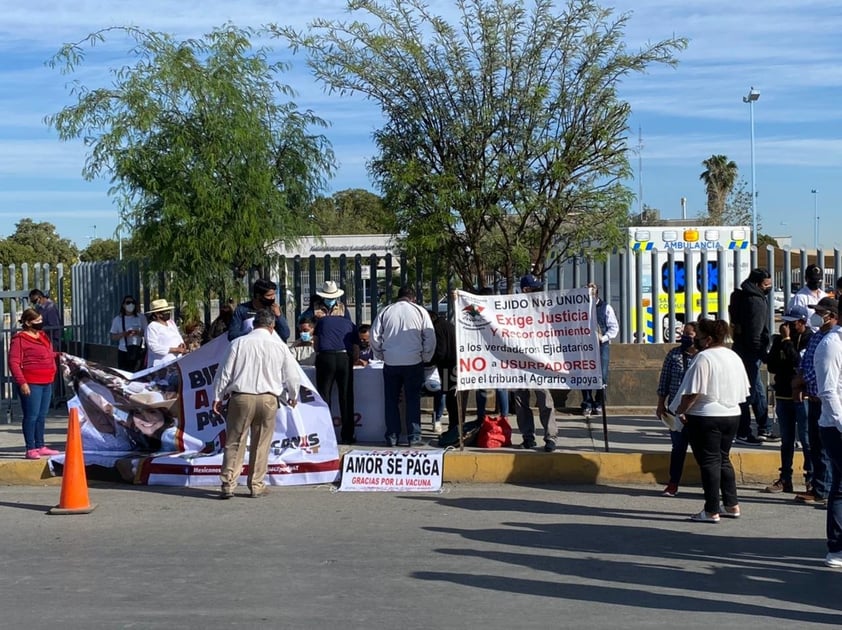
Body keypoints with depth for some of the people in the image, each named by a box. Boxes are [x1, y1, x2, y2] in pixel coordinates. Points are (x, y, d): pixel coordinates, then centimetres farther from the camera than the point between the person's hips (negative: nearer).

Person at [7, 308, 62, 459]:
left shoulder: (42, 335, 16)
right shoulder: (20, 339, -10)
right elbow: (13, 362, -15)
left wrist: (58, 355, 13)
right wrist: (21, 382, -21)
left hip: (46, 383, 9)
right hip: (31, 384, -8)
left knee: (42, 416, 13)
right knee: (31, 416, -7)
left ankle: (40, 447, 21)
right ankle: (30, 449, -3)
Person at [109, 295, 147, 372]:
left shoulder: (141, 318, 5)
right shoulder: (117, 319, 6)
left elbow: (147, 334, 6)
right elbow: (113, 337, 6)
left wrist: (138, 333, -14)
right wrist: (124, 334, -13)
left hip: (139, 351, 0)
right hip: (123, 352, 0)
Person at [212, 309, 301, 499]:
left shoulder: (239, 343, -1)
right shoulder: (279, 346, 2)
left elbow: (225, 372, 1)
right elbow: (292, 376, 9)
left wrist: (218, 397, 11)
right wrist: (293, 397, 28)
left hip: (241, 397, 0)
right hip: (268, 399, 1)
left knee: (234, 443, 4)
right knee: (261, 444, 10)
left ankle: (228, 485, 1)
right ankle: (257, 486, 14)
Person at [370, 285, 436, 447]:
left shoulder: (385, 311, 7)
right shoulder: (420, 311, 3)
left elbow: (375, 336, 6)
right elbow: (430, 338, -1)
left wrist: (381, 355, 17)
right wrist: (426, 358, 9)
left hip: (390, 362, 1)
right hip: (414, 362, -1)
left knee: (391, 401, 8)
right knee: (413, 400, 4)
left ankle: (392, 437, 8)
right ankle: (414, 437, -1)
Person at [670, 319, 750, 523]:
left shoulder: (704, 358, -16)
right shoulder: (734, 357, 10)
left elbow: (693, 392, -20)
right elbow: (744, 390, 15)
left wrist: (680, 411, -8)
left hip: (706, 417, -8)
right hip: (732, 415, 8)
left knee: (709, 462, -2)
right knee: (723, 459, 18)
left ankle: (712, 511, 0)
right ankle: (732, 505, 20)